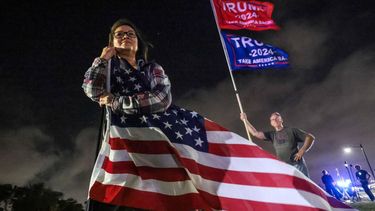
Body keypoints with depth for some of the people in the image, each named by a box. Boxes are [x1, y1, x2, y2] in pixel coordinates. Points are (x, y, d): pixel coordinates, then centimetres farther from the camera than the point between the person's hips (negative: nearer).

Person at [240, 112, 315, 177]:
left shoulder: (291, 130, 6)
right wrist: (245, 120, 8)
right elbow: (255, 133, 8)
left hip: (297, 164, -2)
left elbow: (310, 137, 6)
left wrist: (302, 151, -8)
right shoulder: (272, 135, 14)